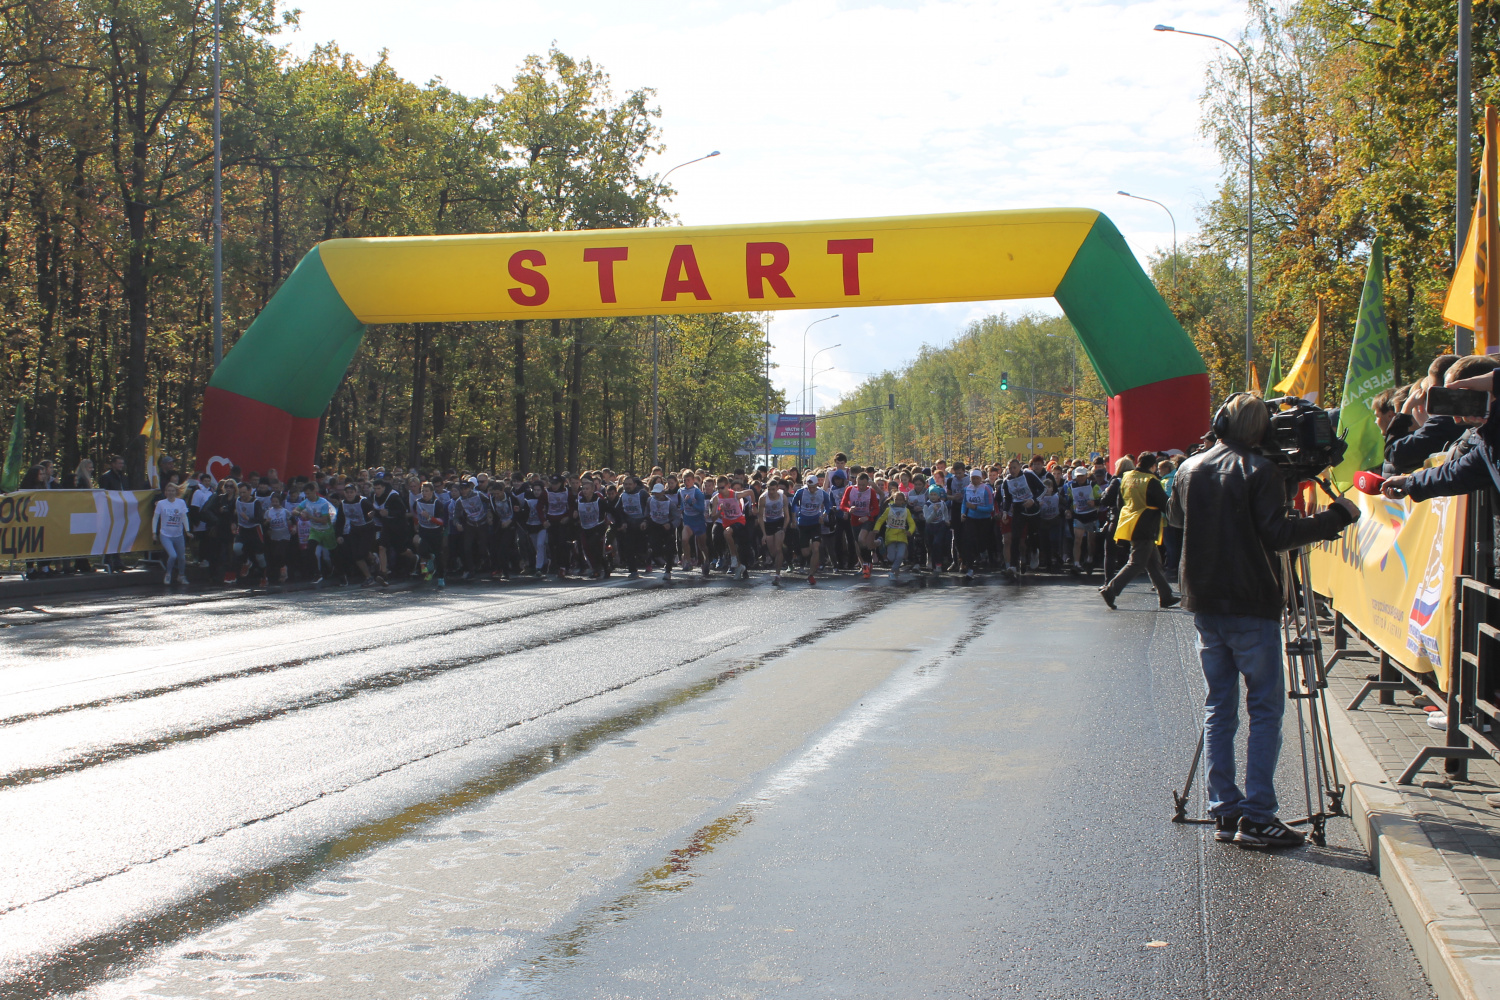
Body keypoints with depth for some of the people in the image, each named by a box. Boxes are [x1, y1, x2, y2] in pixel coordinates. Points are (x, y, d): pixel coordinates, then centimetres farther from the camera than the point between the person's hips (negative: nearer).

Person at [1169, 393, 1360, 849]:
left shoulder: (1190, 469, 7)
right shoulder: (1260, 471, -11)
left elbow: (1176, 517, 24)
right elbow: (1276, 534, -17)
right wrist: (1335, 516, -11)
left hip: (1204, 605, 6)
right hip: (1250, 607, -6)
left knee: (1218, 708, 11)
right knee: (1266, 709, -1)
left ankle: (1224, 812, 10)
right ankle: (1256, 816, -7)